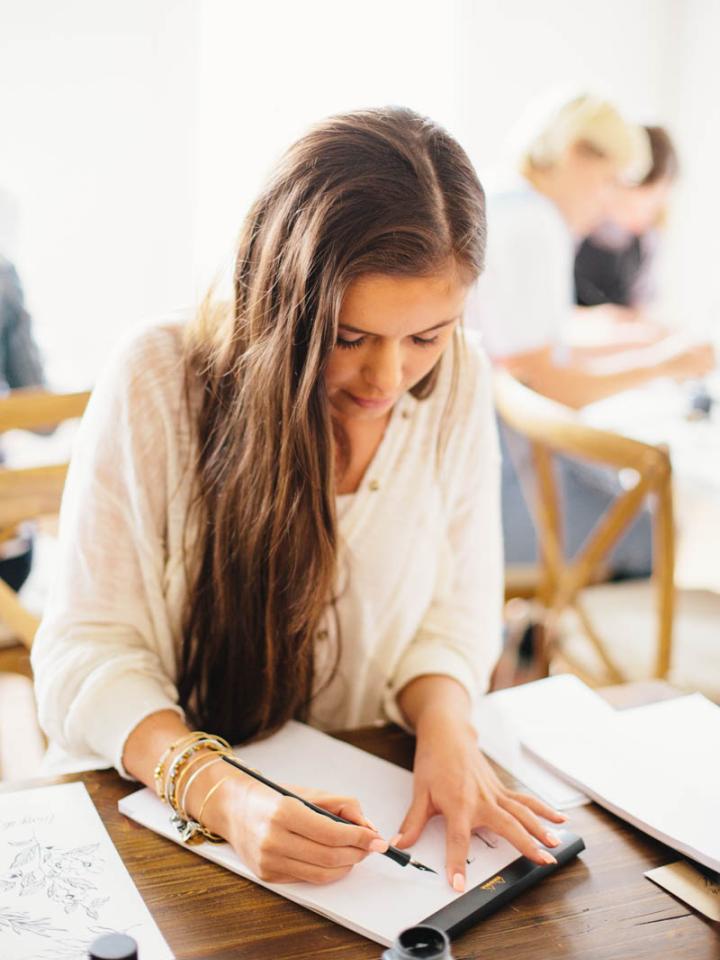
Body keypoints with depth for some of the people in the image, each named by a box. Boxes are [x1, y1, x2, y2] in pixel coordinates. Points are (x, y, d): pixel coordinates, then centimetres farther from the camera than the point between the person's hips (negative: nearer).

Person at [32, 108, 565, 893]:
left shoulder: (458, 384, -6)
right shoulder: (155, 386, -16)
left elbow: (457, 608, 3)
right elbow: (87, 647, -15)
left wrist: (444, 723, -18)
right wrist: (217, 792, -31)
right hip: (167, 809, -2)